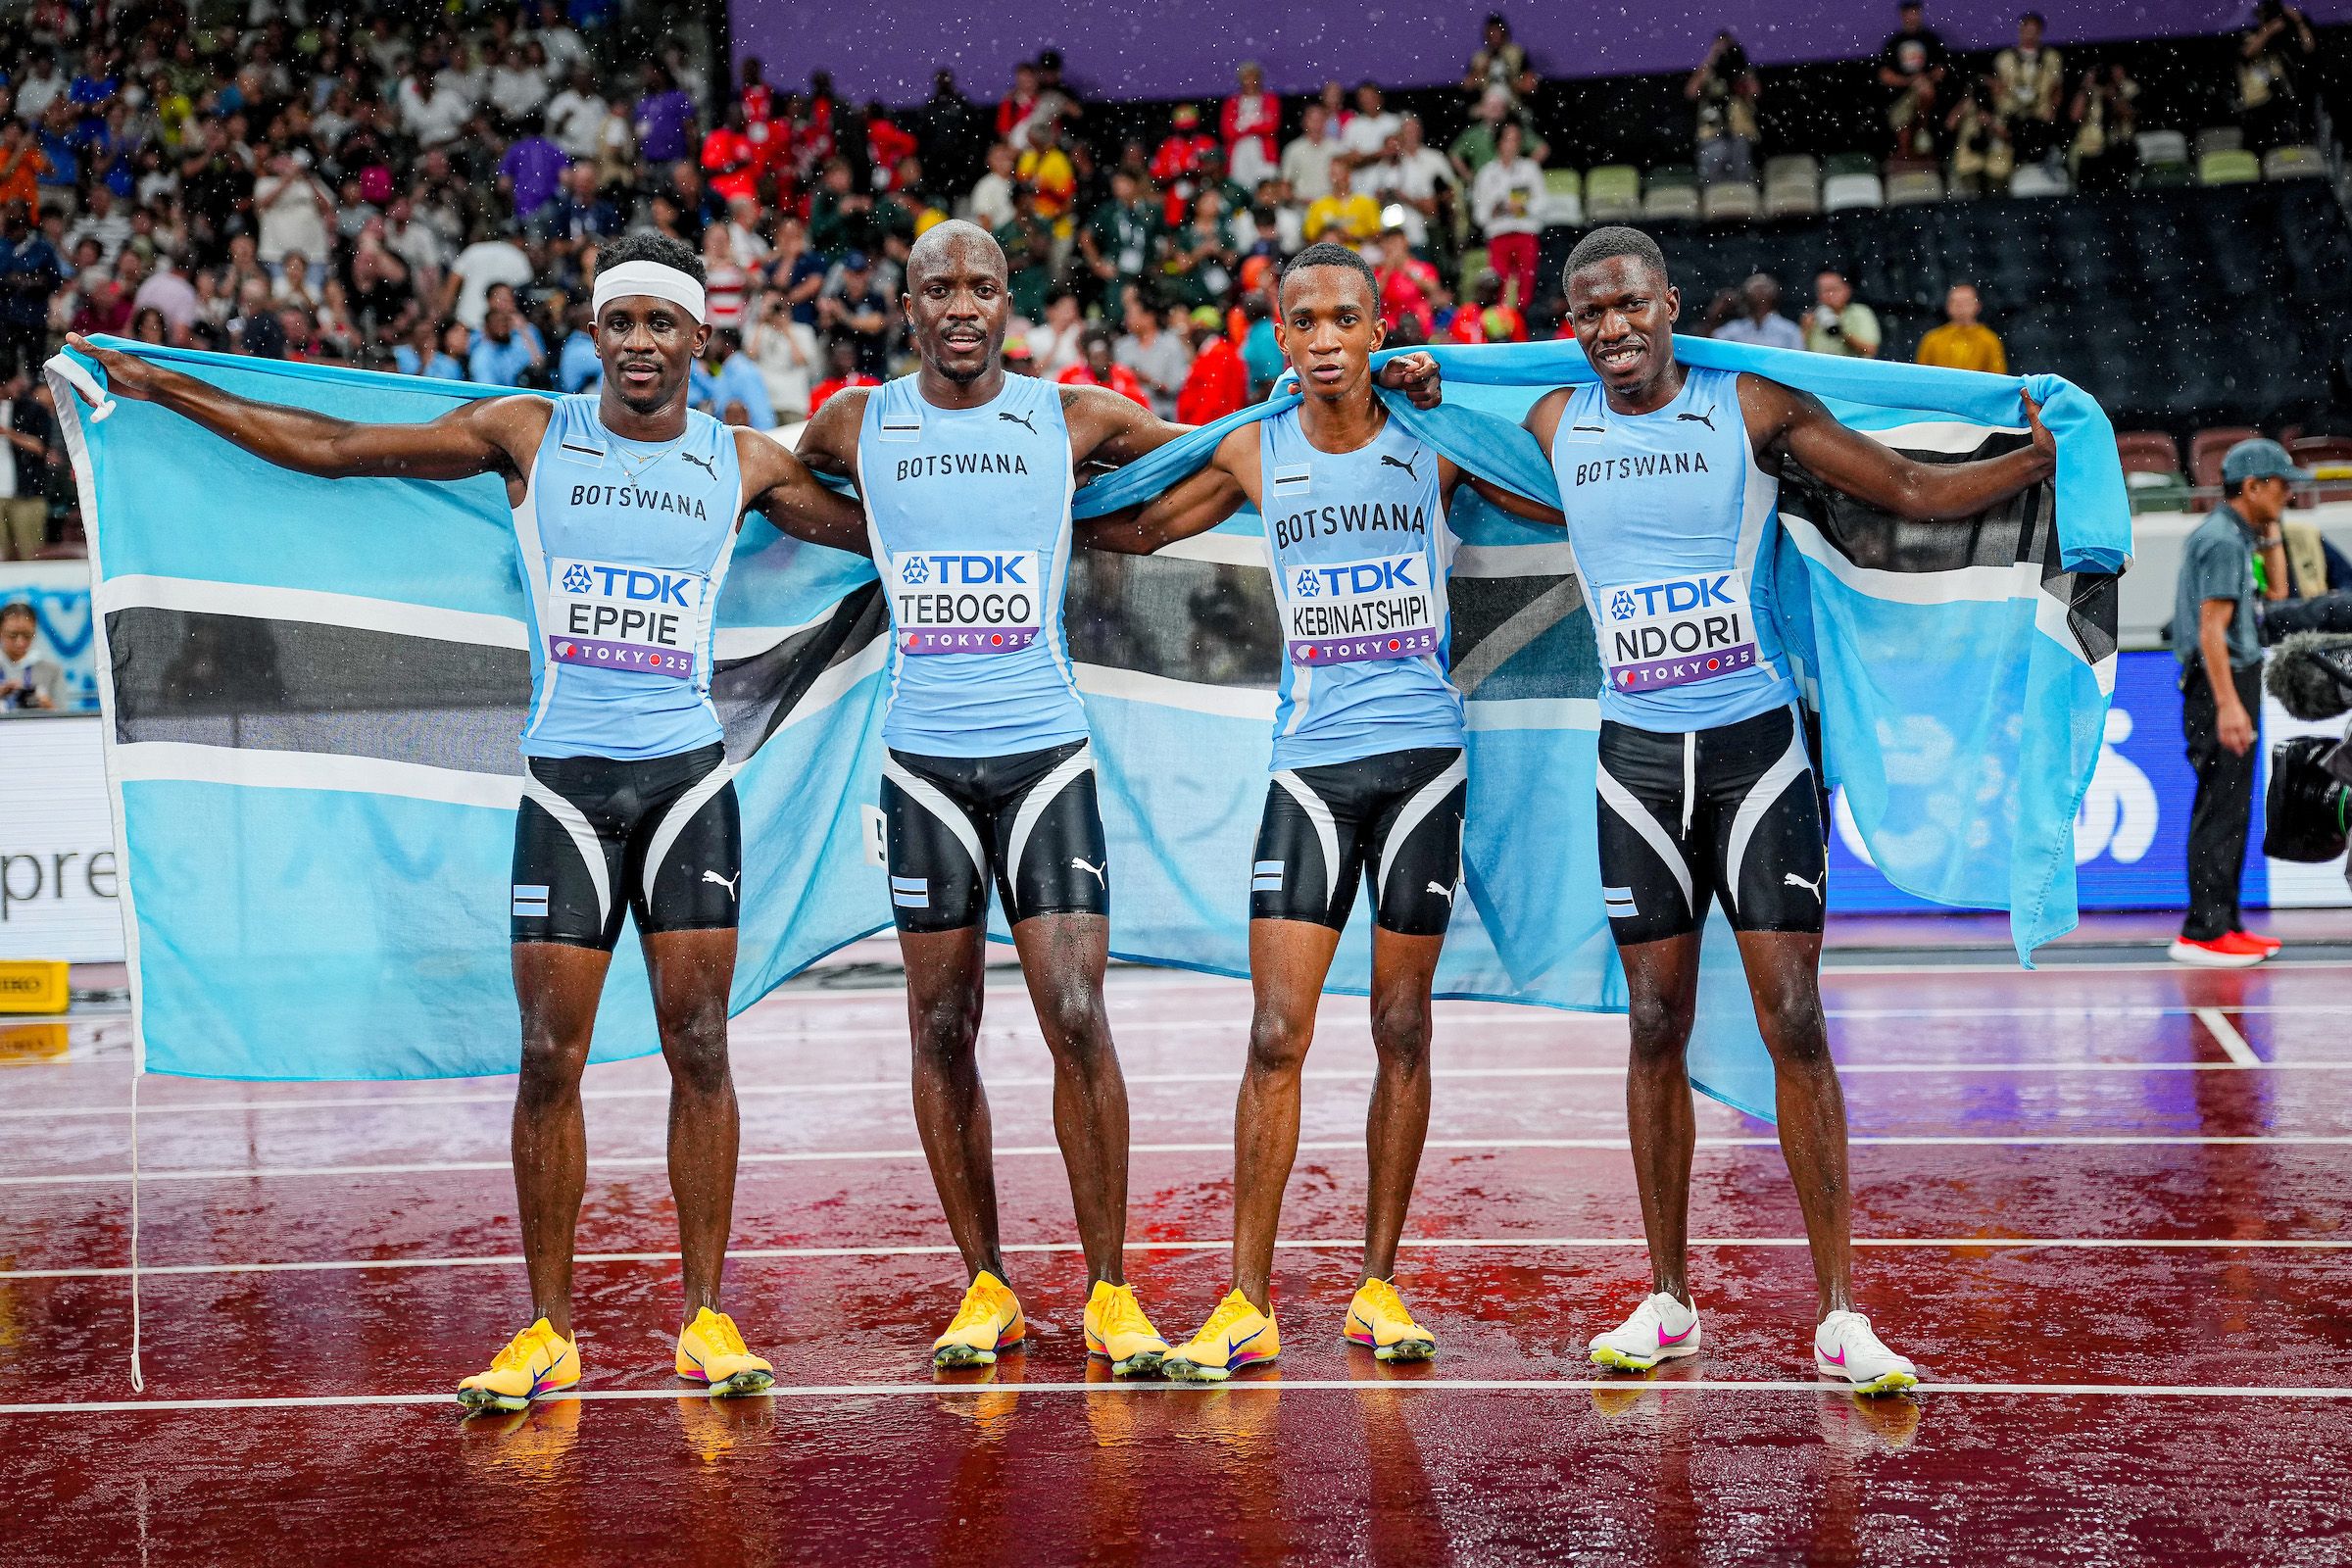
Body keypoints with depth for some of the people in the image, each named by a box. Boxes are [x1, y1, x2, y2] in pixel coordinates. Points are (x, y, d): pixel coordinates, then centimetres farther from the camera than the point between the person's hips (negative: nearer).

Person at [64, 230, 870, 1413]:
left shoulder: (743, 464, 7)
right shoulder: (529, 436, 4)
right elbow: (331, 449, 7)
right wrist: (160, 387, 8)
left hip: (688, 776, 0)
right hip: (566, 780, 0)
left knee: (699, 1051, -2)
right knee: (548, 1060, -2)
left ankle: (706, 1318, 8)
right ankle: (549, 1331, 9)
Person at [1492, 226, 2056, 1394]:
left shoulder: (1754, 408, -2)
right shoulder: (1555, 427, 6)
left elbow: (1917, 492, 1)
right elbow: (1503, 501, 27)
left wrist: (2043, 454, -12)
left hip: (1757, 743, -2)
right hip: (1637, 757, 2)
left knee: (1793, 1022, -6)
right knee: (1656, 1027, 6)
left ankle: (1839, 1315, 0)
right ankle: (1667, 1304, 17)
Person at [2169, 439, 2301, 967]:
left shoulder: (2237, 535, 16)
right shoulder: (2221, 539, -15)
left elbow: (2276, 591, 23)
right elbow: (2211, 628, -21)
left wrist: (2271, 530, 13)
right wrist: (2228, 705, -26)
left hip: (2237, 682, 11)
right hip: (2222, 685, -11)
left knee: (2233, 809, 13)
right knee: (2220, 809, -11)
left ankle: (2225, 924, 18)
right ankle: (2201, 934, -12)